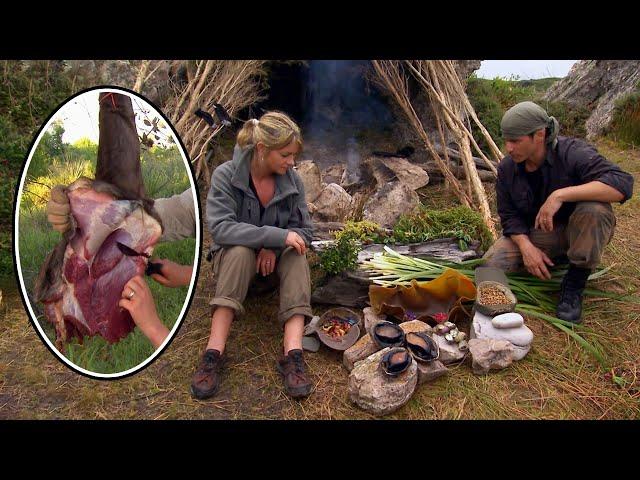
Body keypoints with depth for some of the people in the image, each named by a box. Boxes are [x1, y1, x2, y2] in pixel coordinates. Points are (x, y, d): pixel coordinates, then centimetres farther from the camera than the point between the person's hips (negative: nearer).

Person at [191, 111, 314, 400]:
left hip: (275, 257, 3)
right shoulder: (225, 175, -18)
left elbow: (304, 230, -4)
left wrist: (274, 248, -24)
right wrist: (277, 235, -36)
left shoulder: (291, 180, -9)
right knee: (240, 251, -36)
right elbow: (219, 227, -30)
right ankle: (214, 353, -37)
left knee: (296, 255, -29)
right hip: (234, 256, -2)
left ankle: (293, 354, -40)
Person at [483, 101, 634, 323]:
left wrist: (560, 195, -43)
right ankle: (557, 260, 11)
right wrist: (526, 246, -21)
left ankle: (574, 285, -16)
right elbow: (509, 215, -4)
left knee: (594, 209, -37)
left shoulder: (572, 152, -22)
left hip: (577, 232, -4)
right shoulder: (507, 168, -7)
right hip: (533, 234, 4)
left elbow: (622, 184, -36)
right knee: (491, 265, -17)